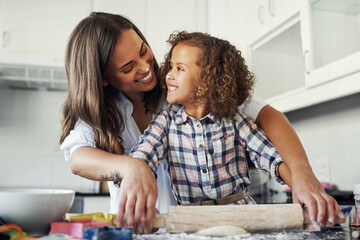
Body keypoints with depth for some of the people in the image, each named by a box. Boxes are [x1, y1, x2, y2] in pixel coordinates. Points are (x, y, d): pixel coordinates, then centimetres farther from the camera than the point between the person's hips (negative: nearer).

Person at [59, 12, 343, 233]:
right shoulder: (96, 108, -5)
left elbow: (265, 114, -17)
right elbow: (78, 157, -22)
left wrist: (303, 174, -32)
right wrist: (130, 167, -43)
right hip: (135, 228, 2)